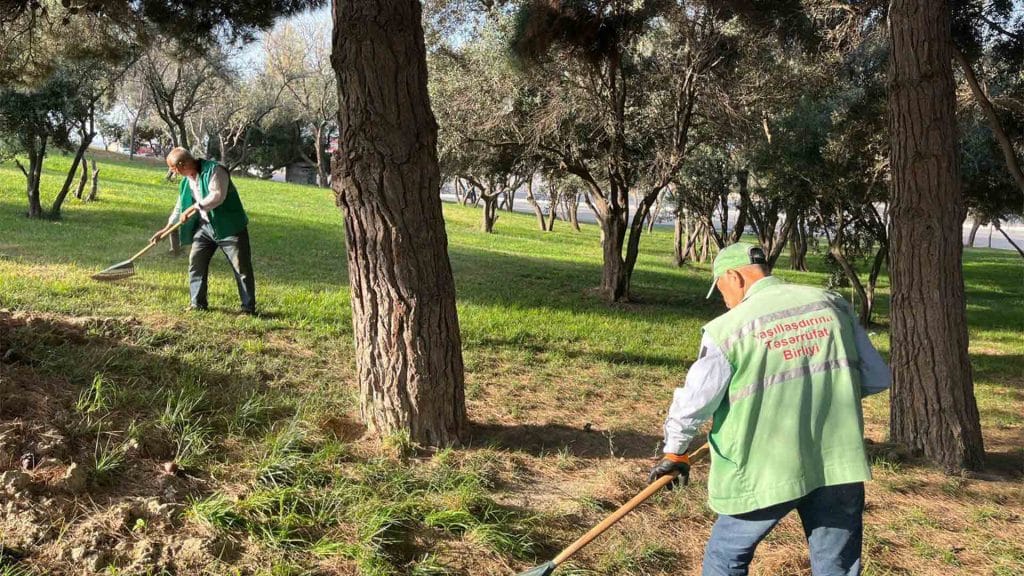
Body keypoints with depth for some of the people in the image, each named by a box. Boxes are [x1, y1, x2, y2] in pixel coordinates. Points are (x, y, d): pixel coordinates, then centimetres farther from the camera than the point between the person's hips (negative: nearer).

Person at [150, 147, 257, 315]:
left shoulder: (214, 170, -17)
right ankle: (198, 303, 15)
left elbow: (217, 196, -28)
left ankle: (249, 307, 1)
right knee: (195, 262, 5)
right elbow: (180, 207, 18)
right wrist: (166, 229, 15)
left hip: (229, 226, -8)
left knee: (242, 267, -5)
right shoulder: (186, 181, 8)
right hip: (205, 226, 8)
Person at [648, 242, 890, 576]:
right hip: (839, 464, 4)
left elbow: (692, 403, -5)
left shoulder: (728, 329, -8)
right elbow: (877, 378, 8)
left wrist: (675, 454, 12)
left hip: (766, 471, -3)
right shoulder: (832, 305, 3)